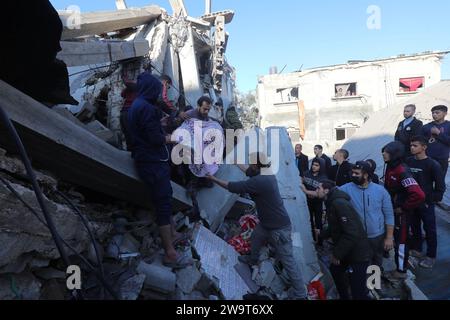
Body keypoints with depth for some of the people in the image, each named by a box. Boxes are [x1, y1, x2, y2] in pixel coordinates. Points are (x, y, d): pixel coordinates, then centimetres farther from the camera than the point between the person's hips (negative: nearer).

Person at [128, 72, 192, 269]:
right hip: (153, 163, -10)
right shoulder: (146, 108, -18)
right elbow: (156, 138, -21)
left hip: (148, 160, 10)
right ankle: (170, 254, -3)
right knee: (163, 204, -8)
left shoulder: (136, 106, 14)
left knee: (165, 199, 21)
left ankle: (172, 234, 36)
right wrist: (172, 138, -5)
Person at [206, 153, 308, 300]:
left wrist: (213, 179, -10)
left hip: (279, 228, -10)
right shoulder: (267, 175, -4)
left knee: (288, 261, 3)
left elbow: (233, 187, -23)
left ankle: (300, 294, 18)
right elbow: (250, 172, 18)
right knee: (255, 238, 32)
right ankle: (252, 259, 60)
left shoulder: (259, 182, -32)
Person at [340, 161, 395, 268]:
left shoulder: (380, 190, -7)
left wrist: (389, 237, -4)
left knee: (377, 265, 21)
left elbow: (389, 215, -3)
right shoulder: (347, 188, -8)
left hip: (378, 236, 1)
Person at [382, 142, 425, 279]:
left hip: (401, 213, -8)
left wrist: (403, 208, -23)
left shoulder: (402, 171, -28)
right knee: (393, 236, 24)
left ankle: (401, 271, 25)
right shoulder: (390, 167, -2)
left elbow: (419, 195, -35)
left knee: (401, 241, 8)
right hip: (391, 209, 8)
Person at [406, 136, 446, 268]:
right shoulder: (409, 162, 1)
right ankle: (416, 249, 34)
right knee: (414, 227, 17)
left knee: (430, 230, 6)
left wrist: (432, 201, -11)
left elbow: (440, 186, -9)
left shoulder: (432, 165, -12)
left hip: (426, 203, -5)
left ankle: (431, 256, 18)